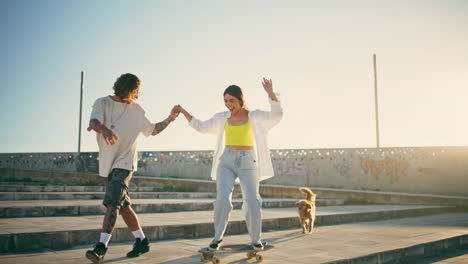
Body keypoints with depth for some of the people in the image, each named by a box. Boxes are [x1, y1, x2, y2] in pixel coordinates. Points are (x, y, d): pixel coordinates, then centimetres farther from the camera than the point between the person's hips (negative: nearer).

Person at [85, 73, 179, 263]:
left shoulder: (136, 110, 6)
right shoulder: (103, 103, -1)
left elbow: (153, 130, 19)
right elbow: (93, 122, -21)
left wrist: (170, 118, 7)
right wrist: (103, 129, -43)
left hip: (125, 162, -2)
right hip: (107, 162, 2)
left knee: (112, 203, -17)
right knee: (122, 205, 10)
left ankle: (101, 247, -20)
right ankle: (141, 241, 23)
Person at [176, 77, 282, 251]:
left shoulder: (255, 116, 0)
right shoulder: (222, 118, 7)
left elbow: (277, 114, -12)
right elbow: (201, 127, 14)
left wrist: (270, 93, -27)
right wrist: (184, 112, 2)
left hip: (248, 163, -1)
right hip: (227, 162, 1)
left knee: (253, 202, -11)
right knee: (222, 200, -15)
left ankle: (255, 240, 11)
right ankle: (218, 238, 6)